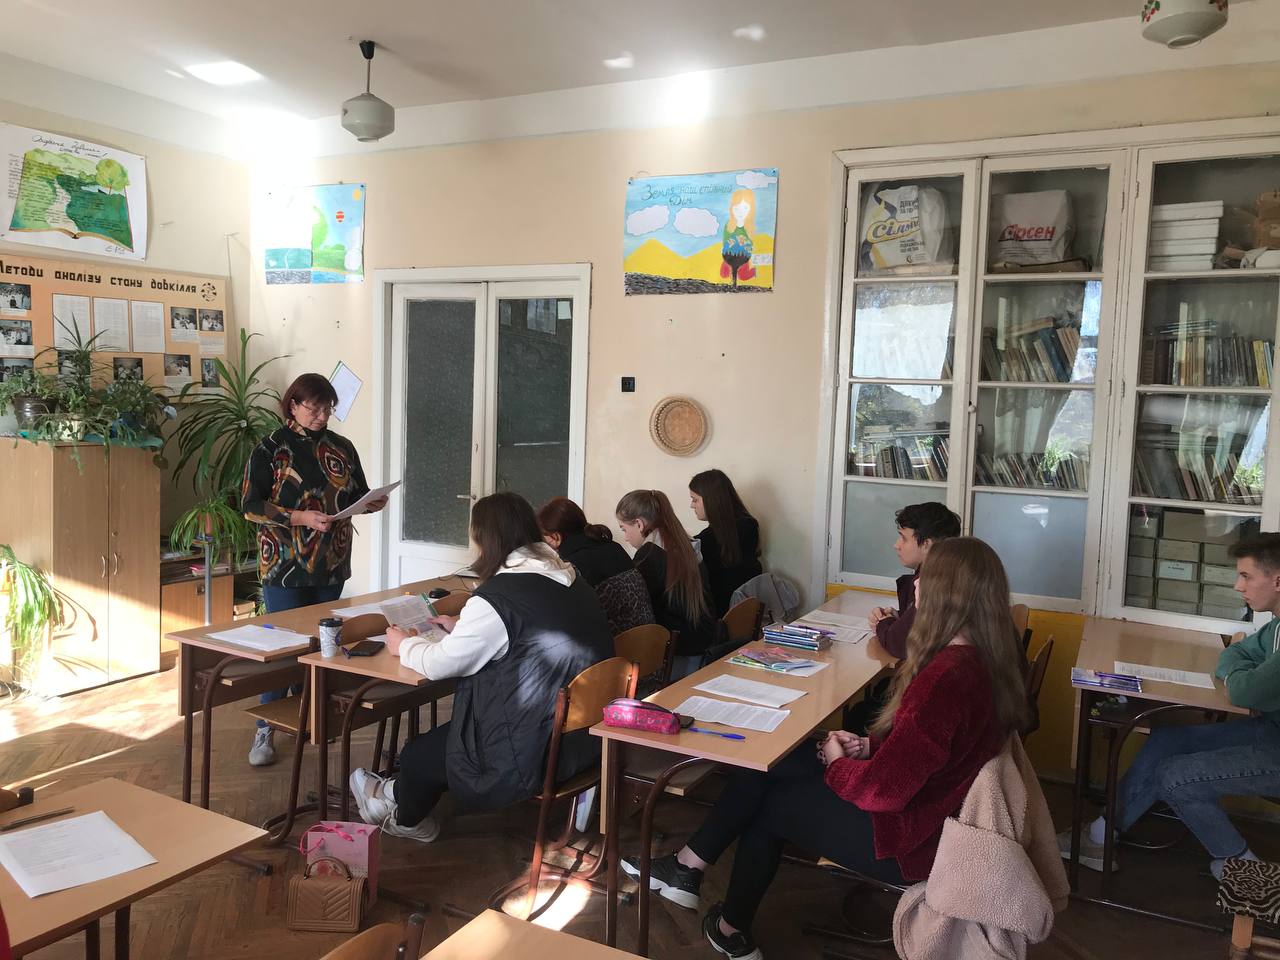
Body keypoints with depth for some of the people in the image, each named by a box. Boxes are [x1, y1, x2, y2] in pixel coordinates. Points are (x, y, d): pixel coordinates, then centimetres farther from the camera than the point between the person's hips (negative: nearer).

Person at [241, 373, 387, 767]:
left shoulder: (341, 448, 7)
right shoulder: (271, 449, -6)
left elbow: (357, 495, 15)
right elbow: (250, 505, -11)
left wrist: (373, 503, -8)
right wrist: (301, 518, -23)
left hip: (331, 565, 5)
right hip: (285, 567, -4)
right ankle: (265, 731, 9)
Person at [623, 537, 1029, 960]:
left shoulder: (944, 679, -34)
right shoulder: (983, 658, -2)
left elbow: (883, 789, -29)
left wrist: (838, 762, -10)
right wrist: (869, 746, 2)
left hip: (905, 837, -9)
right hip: (924, 804, 9)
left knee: (769, 802, 10)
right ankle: (688, 867, 20)